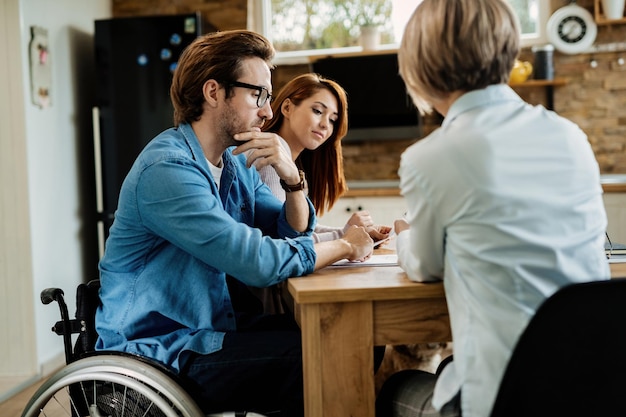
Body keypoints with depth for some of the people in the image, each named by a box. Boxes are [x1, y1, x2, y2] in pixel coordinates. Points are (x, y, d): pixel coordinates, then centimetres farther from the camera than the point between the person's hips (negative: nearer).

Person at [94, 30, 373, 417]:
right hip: (162, 352, -8)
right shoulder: (168, 168, -22)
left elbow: (293, 234, 8)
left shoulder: (236, 161, 7)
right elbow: (258, 262, -28)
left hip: (220, 326, 9)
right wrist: (343, 246, -14)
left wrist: (292, 177, -11)